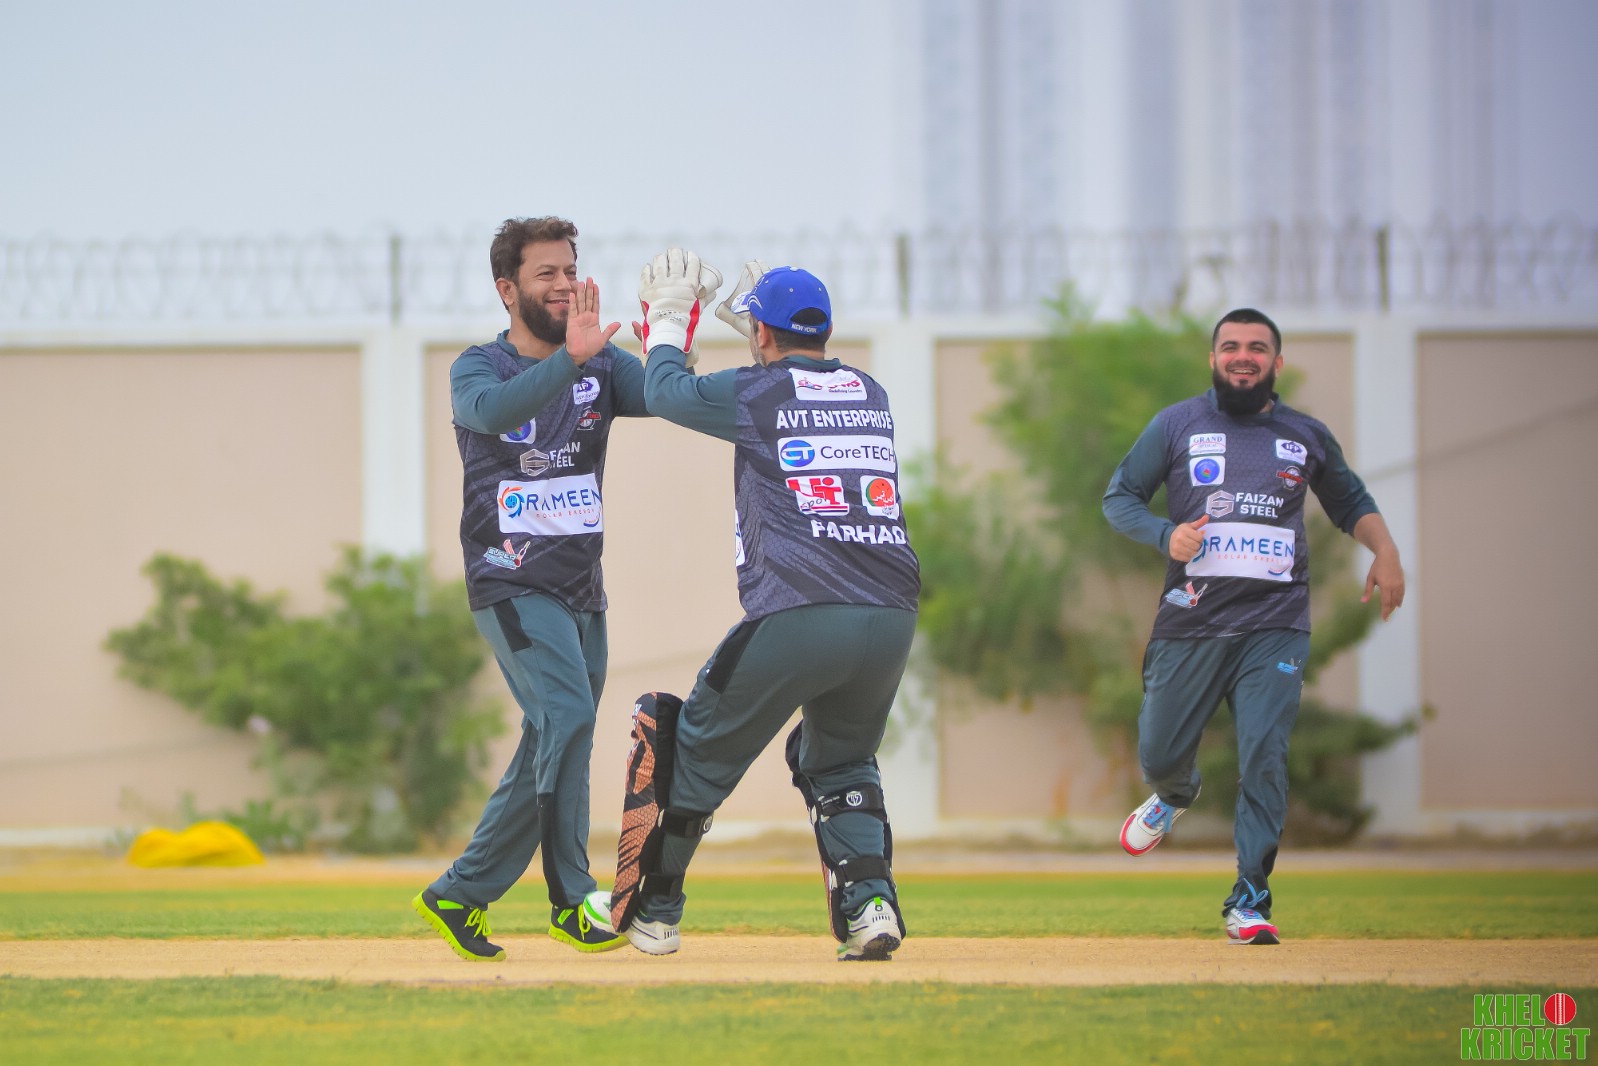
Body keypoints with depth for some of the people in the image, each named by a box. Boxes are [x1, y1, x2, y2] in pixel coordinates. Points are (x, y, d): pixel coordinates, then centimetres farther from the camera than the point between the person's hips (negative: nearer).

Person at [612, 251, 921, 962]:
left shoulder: (753, 393, 3)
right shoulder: (871, 395, 18)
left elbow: (664, 392, 20)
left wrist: (670, 318, 37)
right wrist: (756, 324, 49)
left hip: (795, 616, -5)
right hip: (891, 618, 5)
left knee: (701, 749, 14)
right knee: (839, 762, 24)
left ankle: (654, 910, 20)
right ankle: (870, 899, 1)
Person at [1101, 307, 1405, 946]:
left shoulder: (1306, 436, 11)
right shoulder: (1177, 425, 5)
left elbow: (1350, 502, 25)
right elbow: (1119, 496, 7)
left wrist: (1384, 550, 6)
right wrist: (1166, 536, -12)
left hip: (1275, 627, 0)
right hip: (1191, 624, 0)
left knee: (1265, 759, -13)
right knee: (1159, 754, 7)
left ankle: (1250, 901, -7)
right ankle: (1174, 797, 45)